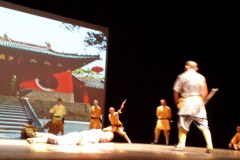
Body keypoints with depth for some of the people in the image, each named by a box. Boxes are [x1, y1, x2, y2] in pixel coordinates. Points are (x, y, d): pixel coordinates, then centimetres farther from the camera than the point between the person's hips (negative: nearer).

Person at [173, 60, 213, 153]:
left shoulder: (182, 76, 2)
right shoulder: (201, 77, 7)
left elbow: (176, 91, 0)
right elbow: (205, 92, -1)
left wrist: (176, 101, 14)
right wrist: (202, 102, 13)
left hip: (186, 102, -2)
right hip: (198, 102, 2)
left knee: (183, 125, 9)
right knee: (204, 126, 5)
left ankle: (181, 145, 4)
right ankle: (209, 146, -4)